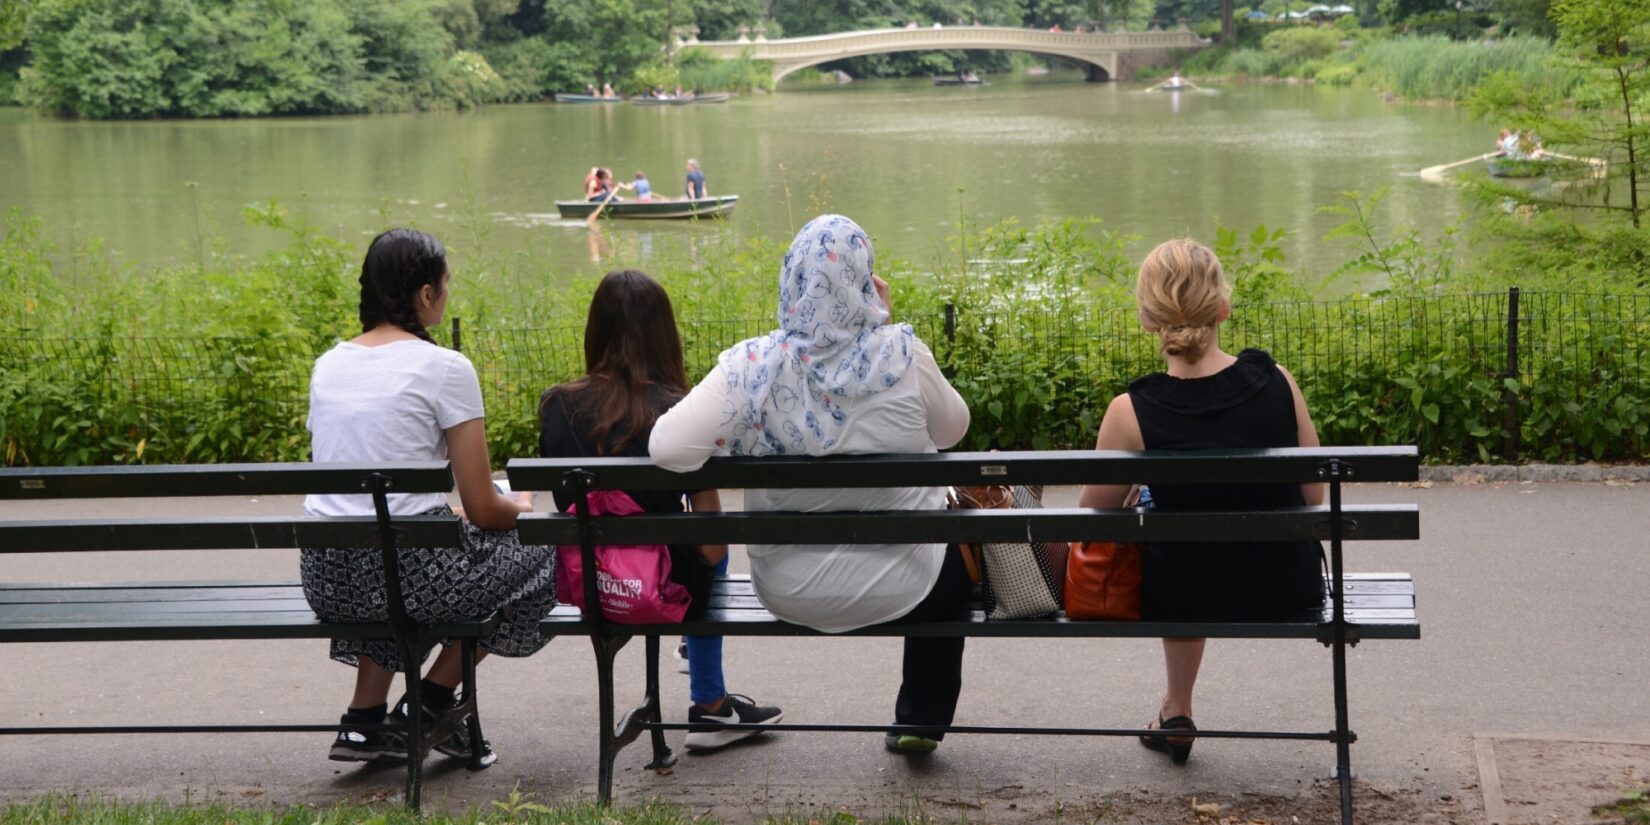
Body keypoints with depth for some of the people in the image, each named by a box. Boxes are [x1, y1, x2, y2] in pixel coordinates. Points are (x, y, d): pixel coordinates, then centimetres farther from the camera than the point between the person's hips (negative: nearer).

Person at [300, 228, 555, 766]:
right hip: (405, 572, -7)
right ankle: (428, 704, 16)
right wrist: (520, 509, 17)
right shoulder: (444, 368, -9)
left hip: (325, 579, 7)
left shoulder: (328, 364, 10)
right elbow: (483, 510, -6)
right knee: (537, 556, 18)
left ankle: (364, 720, 27)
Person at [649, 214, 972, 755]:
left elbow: (667, 450, -24)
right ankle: (920, 723, 44)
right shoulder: (901, 356, -19)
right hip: (899, 589, -2)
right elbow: (952, 431, 0)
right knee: (957, 553, 35)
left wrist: (737, 445, -3)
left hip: (788, 593, 2)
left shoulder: (752, 366, -18)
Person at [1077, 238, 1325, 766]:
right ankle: (1175, 710, 52)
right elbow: (1313, 496, -1)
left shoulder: (1132, 412, -21)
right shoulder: (1275, 381, -14)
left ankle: (1177, 712, 46)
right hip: (1289, 588, 2)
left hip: (1188, 600, -2)